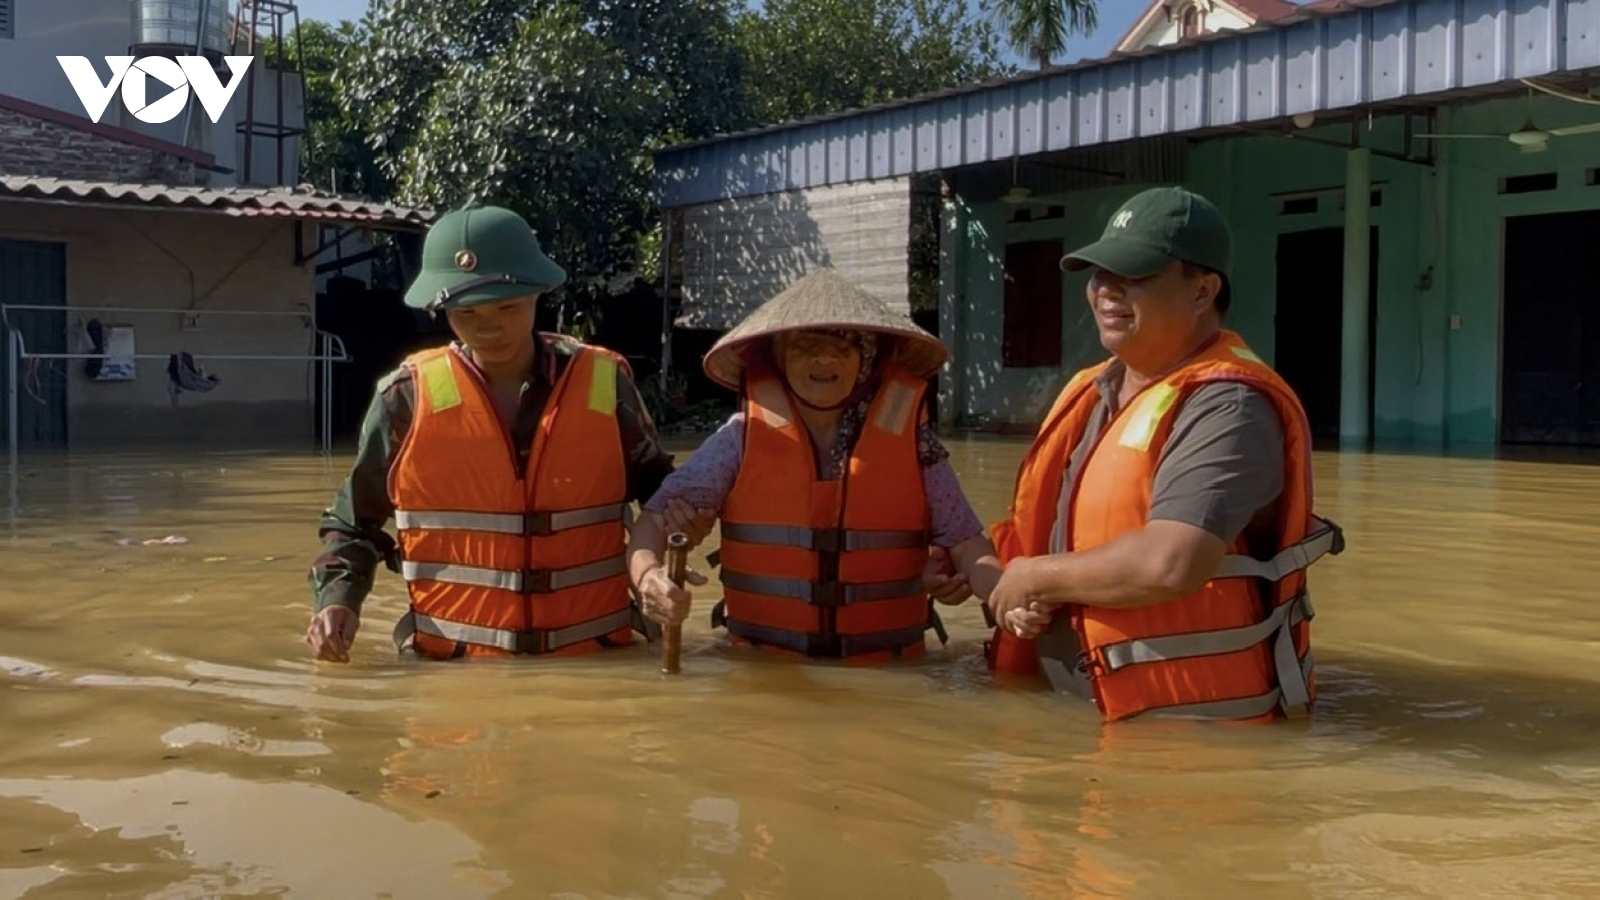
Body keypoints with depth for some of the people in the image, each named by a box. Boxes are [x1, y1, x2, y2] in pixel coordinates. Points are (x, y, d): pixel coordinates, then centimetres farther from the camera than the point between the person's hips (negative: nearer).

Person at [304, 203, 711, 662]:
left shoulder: (604, 383, 1)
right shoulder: (408, 397, -1)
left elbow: (651, 481, 17)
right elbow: (354, 524, 11)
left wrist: (678, 505, -4)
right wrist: (338, 599, -4)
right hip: (452, 667, -1)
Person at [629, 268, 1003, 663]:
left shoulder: (910, 439, 2)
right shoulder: (741, 437, 1)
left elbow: (965, 541, 6)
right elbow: (657, 517, 1)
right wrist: (648, 575, -21)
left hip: (885, 674, 0)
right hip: (761, 673, 1)